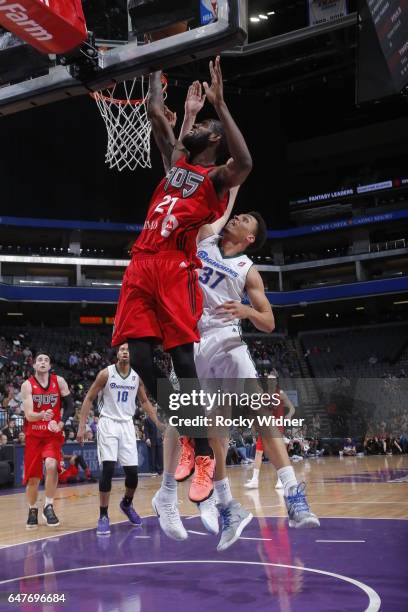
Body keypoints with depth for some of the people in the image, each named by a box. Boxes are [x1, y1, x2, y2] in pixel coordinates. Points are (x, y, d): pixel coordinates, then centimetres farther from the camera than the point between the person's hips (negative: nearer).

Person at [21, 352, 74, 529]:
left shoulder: (59, 382, -3)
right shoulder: (27, 385, -7)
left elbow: (70, 406, 2)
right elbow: (29, 415, -16)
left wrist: (60, 424, -13)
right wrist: (42, 415, -37)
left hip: (53, 434, 0)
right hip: (33, 435, 0)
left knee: (51, 465, -25)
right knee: (32, 477, 4)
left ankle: (49, 507, -8)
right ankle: (32, 511, 28)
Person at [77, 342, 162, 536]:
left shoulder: (137, 377, 2)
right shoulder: (106, 373, -8)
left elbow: (144, 401, 15)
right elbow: (89, 399, -3)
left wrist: (158, 423, 7)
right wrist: (82, 426, -9)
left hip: (127, 425, 3)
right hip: (108, 424, -3)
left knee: (132, 472, 2)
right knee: (108, 469, -15)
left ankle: (126, 504, 31)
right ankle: (103, 516, -4)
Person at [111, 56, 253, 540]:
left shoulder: (216, 177, 3)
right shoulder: (176, 160, 24)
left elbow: (244, 163, -20)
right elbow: (155, 113, 30)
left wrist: (219, 103, -19)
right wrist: (155, 68, 30)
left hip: (176, 269, -6)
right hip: (142, 266, 7)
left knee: (183, 361, -13)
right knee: (140, 359, -5)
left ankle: (203, 455, -6)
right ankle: (186, 436, 7)